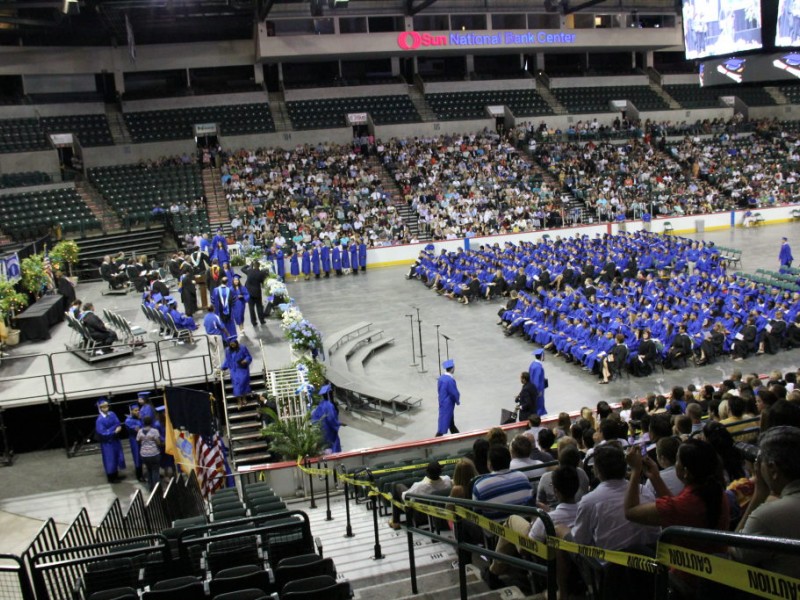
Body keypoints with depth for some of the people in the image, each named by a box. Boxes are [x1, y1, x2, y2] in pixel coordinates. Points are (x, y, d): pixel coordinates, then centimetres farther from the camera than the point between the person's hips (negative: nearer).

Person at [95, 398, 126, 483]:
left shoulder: (112, 414, -2)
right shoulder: (100, 420, -19)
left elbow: (118, 424, -2)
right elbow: (102, 433, -22)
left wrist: (118, 429, -23)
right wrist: (114, 431, -22)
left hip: (115, 440, 6)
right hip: (107, 442, -6)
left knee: (117, 457, 16)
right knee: (110, 459, 5)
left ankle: (116, 475, 33)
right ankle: (111, 478, 20)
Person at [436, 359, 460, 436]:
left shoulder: (441, 377, -2)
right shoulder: (450, 380, -28)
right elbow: (454, 393, -20)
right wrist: (458, 400, -2)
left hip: (442, 402, 9)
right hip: (448, 404, -9)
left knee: (450, 419, 23)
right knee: (445, 421, 1)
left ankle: (456, 435, 39)